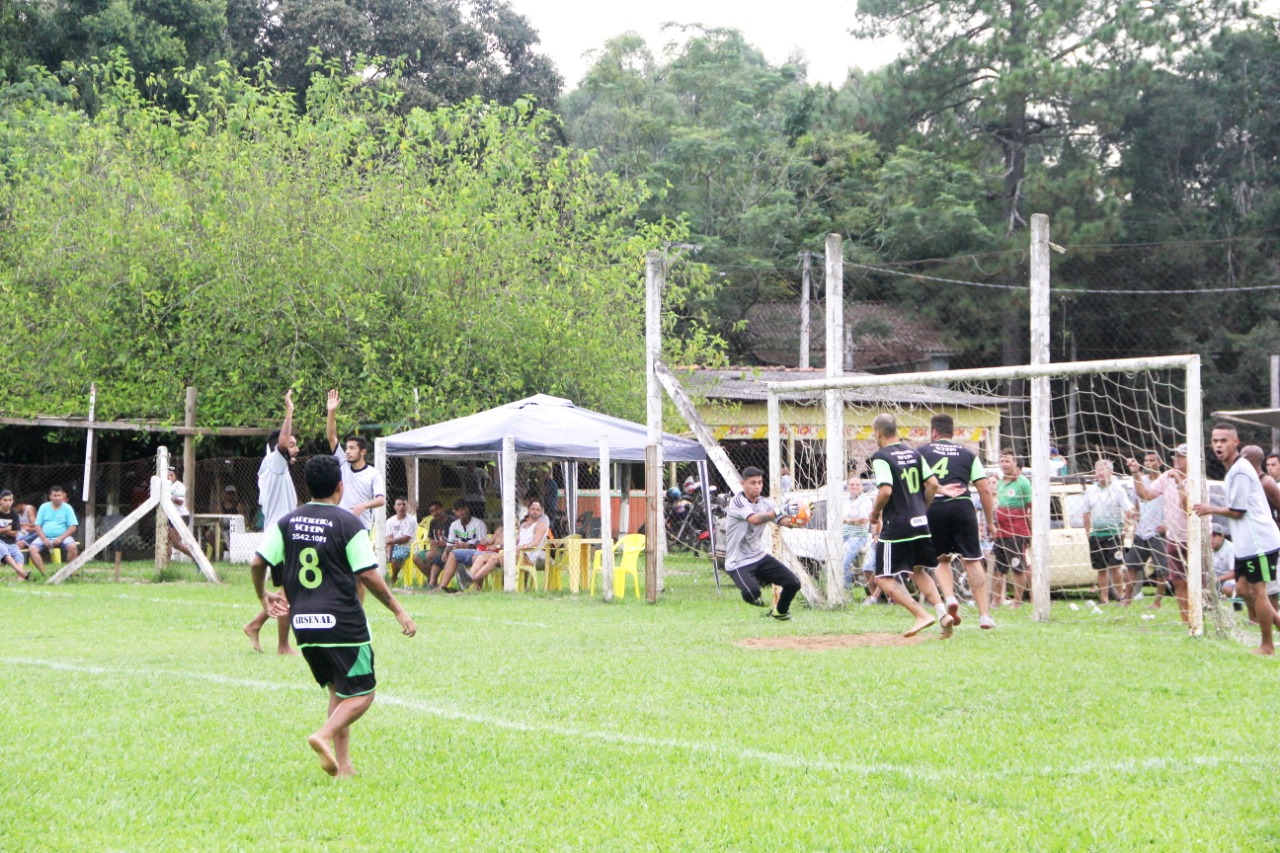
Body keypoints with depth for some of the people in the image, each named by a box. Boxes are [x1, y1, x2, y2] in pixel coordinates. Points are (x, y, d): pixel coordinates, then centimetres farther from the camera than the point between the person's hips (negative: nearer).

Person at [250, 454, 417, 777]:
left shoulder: (287, 522, 7)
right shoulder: (348, 524, -7)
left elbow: (258, 562, 5)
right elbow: (368, 575, -11)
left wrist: (263, 596, 24)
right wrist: (399, 611, -3)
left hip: (302, 623, 6)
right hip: (342, 623, -6)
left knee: (338, 690, 19)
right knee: (362, 694, 3)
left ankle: (342, 764, 11)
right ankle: (325, 735, -21)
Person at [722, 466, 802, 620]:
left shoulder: (765, 503, 5)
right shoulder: (737, 502, -15)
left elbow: (784, 522, -8)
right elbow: (754, 519, -33)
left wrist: (795, 518, -31)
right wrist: (780, 512, -45)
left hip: (760, 557, 7)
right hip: (738, 562, -7)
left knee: (793, 583, -4)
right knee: (752, 593, -32)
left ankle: (780, 611, 28)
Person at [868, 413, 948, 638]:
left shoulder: (881, 457, -10)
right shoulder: (914, 454, 10)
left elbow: (885, 491, -21)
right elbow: (933, 484, 7)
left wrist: (874, 513, -5)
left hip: (896, 526, -7)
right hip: (920, 523, 7)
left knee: (883, 578, 0)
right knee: (918, 570, 23)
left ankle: (922, 614, -11)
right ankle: (943, 612, 7)